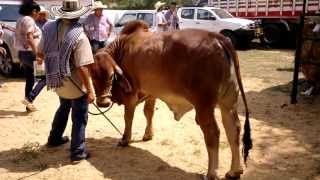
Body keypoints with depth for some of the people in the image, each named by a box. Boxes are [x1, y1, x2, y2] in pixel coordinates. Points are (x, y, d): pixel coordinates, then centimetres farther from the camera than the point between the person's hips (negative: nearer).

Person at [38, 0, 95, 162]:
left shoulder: (49, 28, -4)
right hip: (75, 84, -7)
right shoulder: (79, 36, -23)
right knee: (79, 118, 10)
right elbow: (82, 67, -26)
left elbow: (40, 54, 7)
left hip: (57, 80, 7)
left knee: (64, 107, 31)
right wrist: (90, 90, -19)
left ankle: (54, 139, 45)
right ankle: (78, 152, 18)